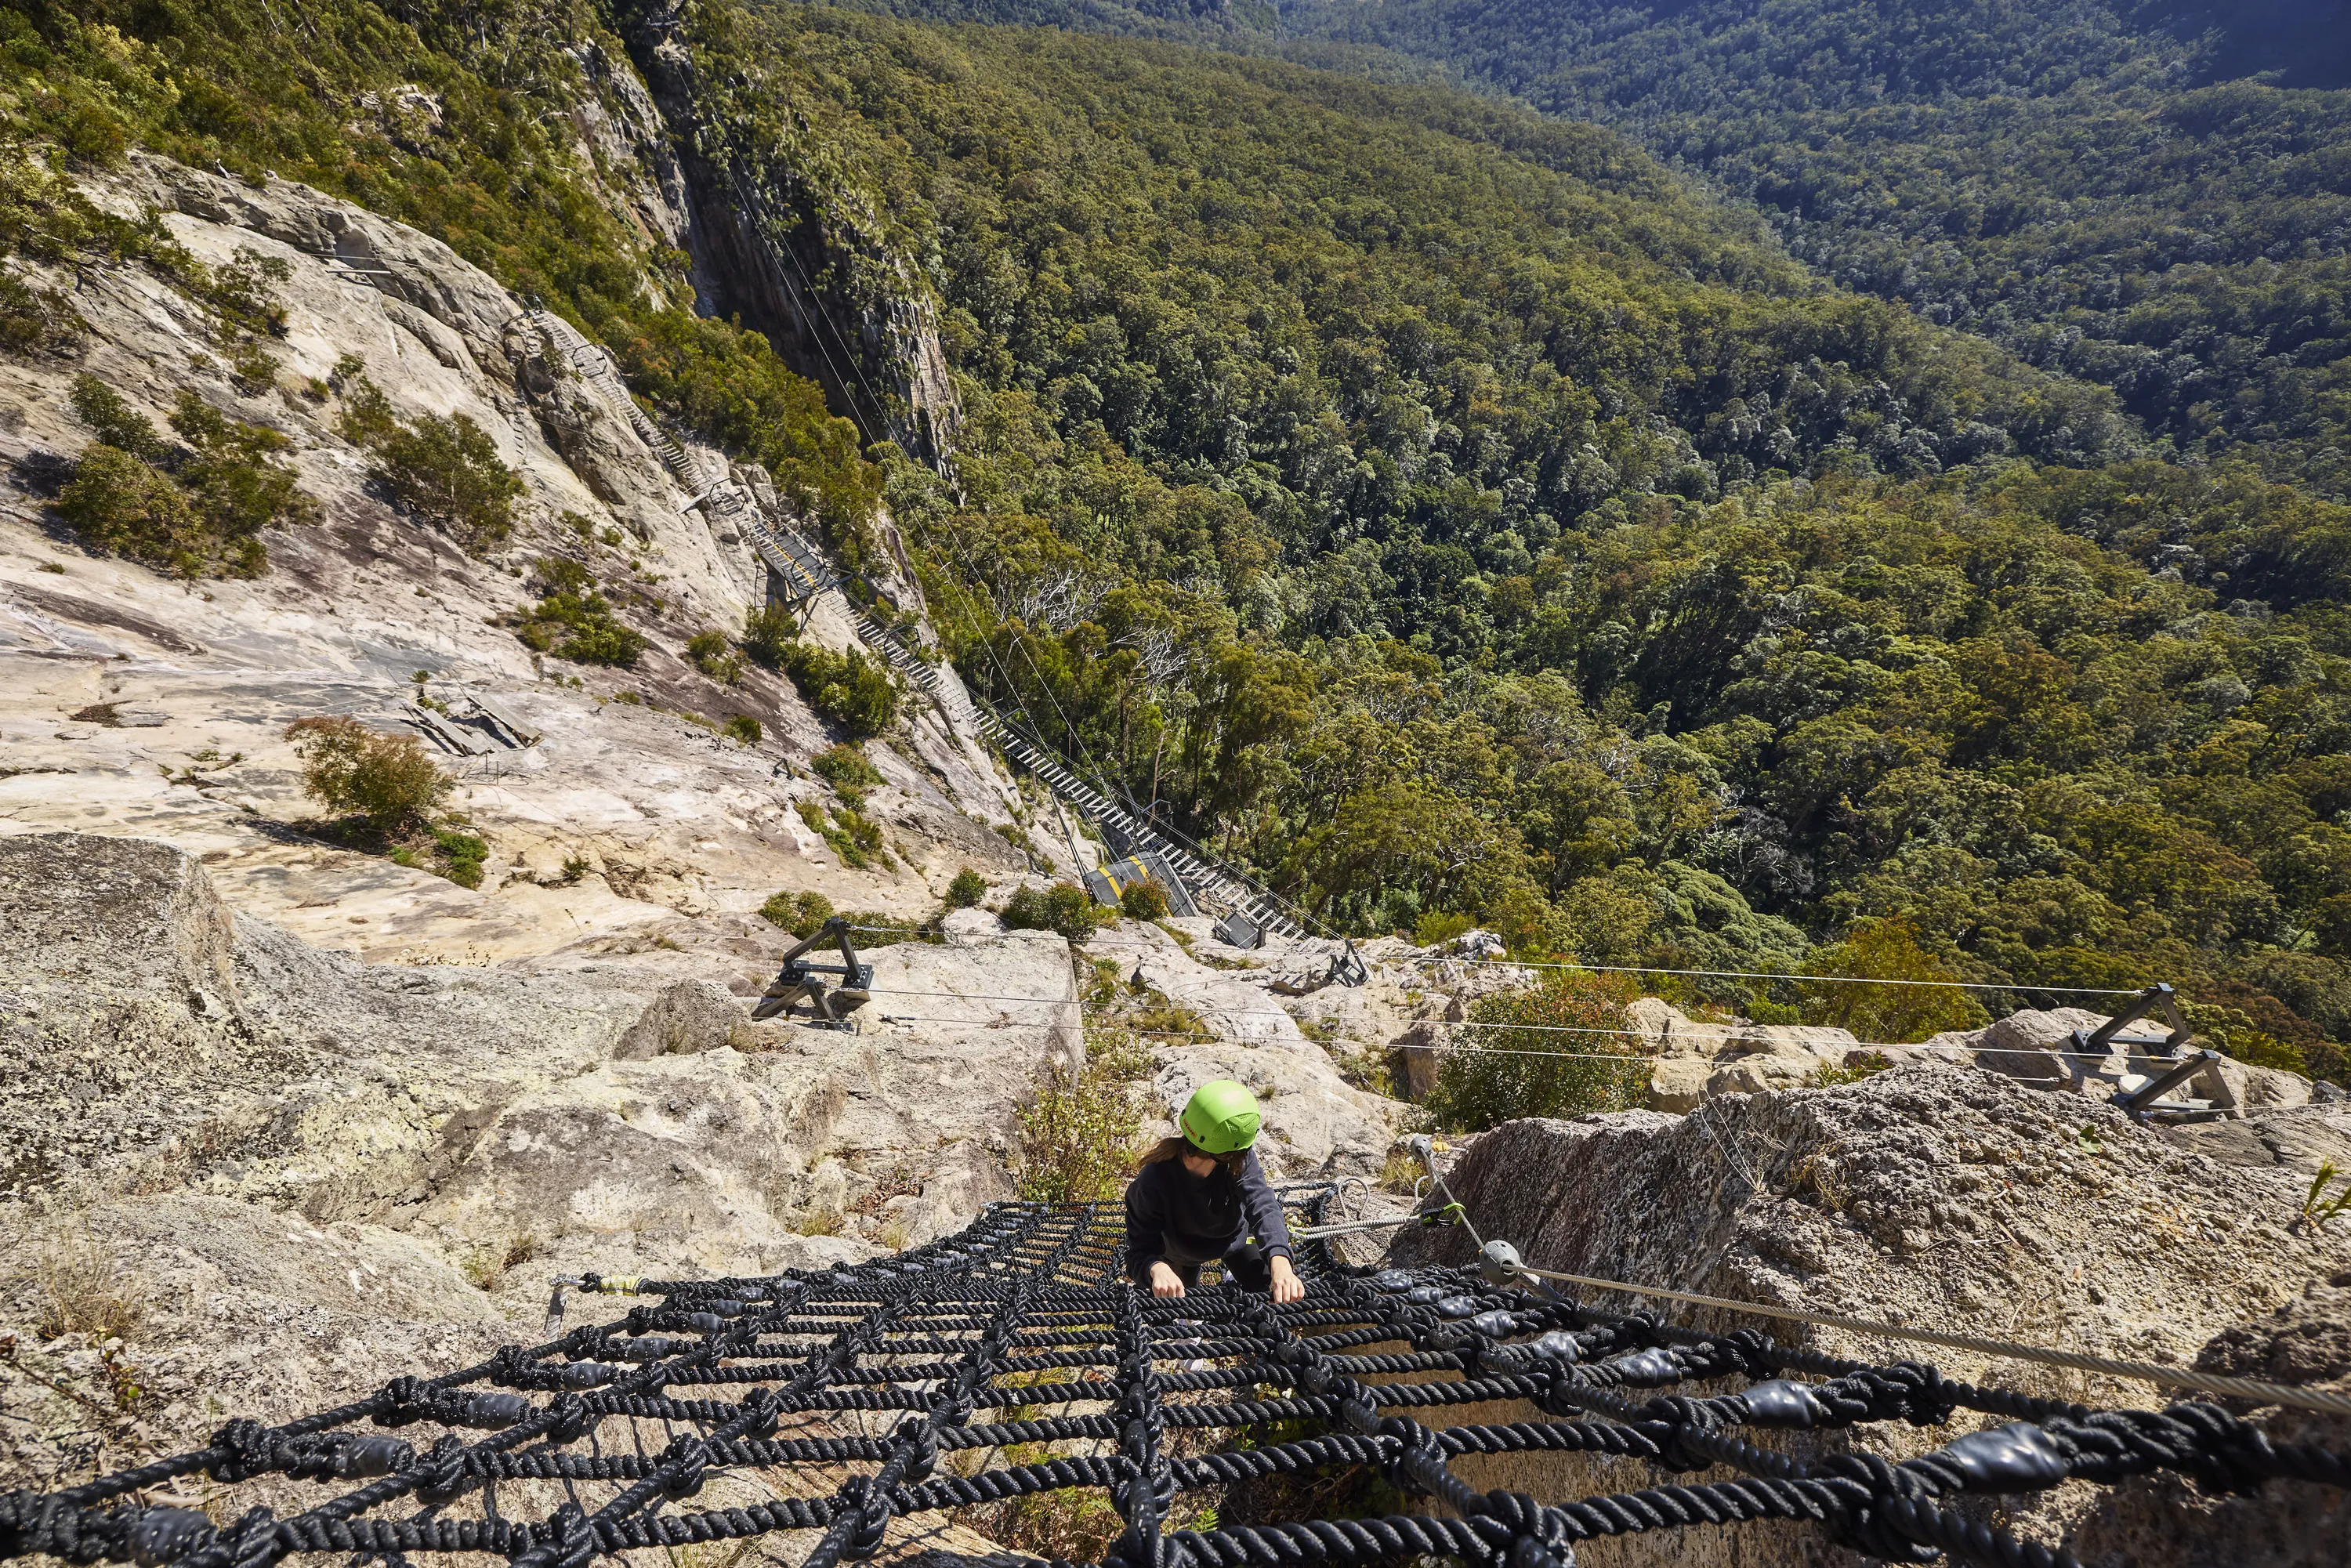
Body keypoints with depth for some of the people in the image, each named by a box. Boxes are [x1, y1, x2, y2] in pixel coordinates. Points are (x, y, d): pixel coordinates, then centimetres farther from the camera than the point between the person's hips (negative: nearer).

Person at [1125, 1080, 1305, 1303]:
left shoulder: (1240, 1159, -36)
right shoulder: (1153, 1182, -43)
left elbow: (1262, 1205, -47)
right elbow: (1141, 1252, -41)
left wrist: (1280, 1265, -64)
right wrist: (1158, 1269, -65)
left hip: (1232, 1235, 2)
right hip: (1183, 1250, -1)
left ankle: (1234, 1278, 38)